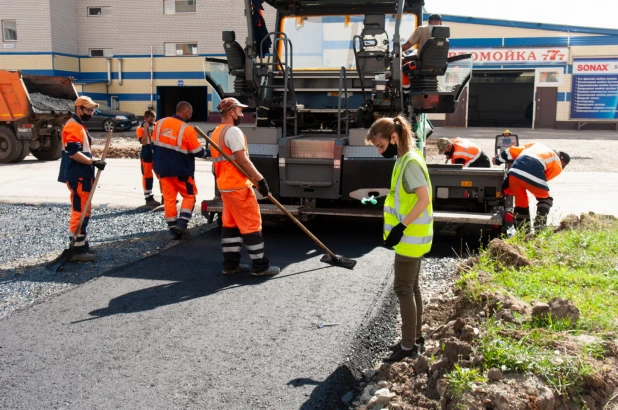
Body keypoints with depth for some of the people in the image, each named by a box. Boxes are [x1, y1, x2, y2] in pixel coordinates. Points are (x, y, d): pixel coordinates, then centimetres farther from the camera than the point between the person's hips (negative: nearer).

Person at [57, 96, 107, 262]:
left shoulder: (79, 126, 19)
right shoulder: (73, 127, -15)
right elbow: (73, 153, -25)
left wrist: (93, 161, 14)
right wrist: (93, 162, -24)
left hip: (82, 176, 11)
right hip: (77, 177, -11)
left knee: (83, 211, 15)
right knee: (79, 212, -8)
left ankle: (82, 245, 24)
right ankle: (77, 250, -5)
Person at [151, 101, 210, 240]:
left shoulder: (160, 123, 1)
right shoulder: (187, 129, -17)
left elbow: (154, 145, 11)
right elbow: (197, 152, -11)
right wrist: (209, 152, 9)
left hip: (163, 169, 5)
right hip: (181, 171, -5)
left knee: (169, 198, 10)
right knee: (189, 196, 12)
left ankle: (173, 229, 11)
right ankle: (182, 224, -2)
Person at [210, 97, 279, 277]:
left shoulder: (216, 133, 17)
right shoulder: (233, 131, -14)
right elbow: (243, 160, -21)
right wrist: (260, 179, -18)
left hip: (225, 185, 10)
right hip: (238, 186, -10)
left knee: (230, 224, 12)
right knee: (251, 224, -4)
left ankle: (230, 264, 16)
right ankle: (259, 266, 1)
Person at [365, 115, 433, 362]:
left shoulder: (410, 162, -19)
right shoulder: (405, 159, 10)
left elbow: (424, 199, -23)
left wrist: (401, 226, -24)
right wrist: (400, 227, 15)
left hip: (411, 236, -10)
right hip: (412, 235, 10)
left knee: (403, 289, -3)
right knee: (411, 287, 16)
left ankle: (408, 346, 5)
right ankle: (414, 338, 26)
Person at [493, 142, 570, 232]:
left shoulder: (536, 145, 35)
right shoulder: (558, 165, 23)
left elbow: (512, 151, 32)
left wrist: (498, 160, 45)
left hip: (514, 172, 4)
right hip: (534, 176, -4)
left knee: (521, 201, 21)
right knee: (545, 199, 22)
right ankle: (539, 228, 9)